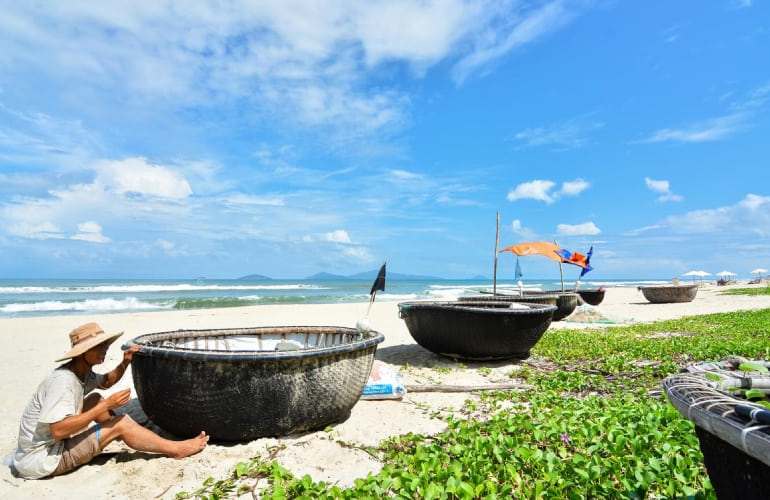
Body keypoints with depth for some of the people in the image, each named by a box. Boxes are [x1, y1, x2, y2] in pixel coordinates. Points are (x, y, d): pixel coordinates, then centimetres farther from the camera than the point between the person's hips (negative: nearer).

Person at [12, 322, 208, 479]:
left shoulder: (81, 371, 3)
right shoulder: (62, 381, -26)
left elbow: (106, 382, 23)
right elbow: (58, 431, -32)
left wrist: (125, 363, 4)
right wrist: (106, 405, -29)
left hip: (55, 443, 10)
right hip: (42, 459, -10)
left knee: (95, 400, 12)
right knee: (121, 423, -15)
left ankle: (131, 437, 16)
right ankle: (175, 450, -5)